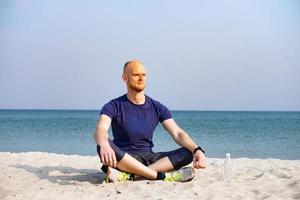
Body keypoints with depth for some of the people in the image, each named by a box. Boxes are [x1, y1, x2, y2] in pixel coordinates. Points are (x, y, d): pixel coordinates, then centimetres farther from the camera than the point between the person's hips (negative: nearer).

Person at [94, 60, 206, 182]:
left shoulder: (157, 108, 8)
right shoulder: (114, 106, -3)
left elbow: (177, 133, -2)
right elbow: (100, 130, -22)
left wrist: (197, 150, -22)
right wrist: (104, 145, -47)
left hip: (149, 158, 4)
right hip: (124, 159, -3)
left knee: (188, 153, -20)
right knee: (104, 147, -35)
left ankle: (127, 175, -35)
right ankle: (161, 175, -34)